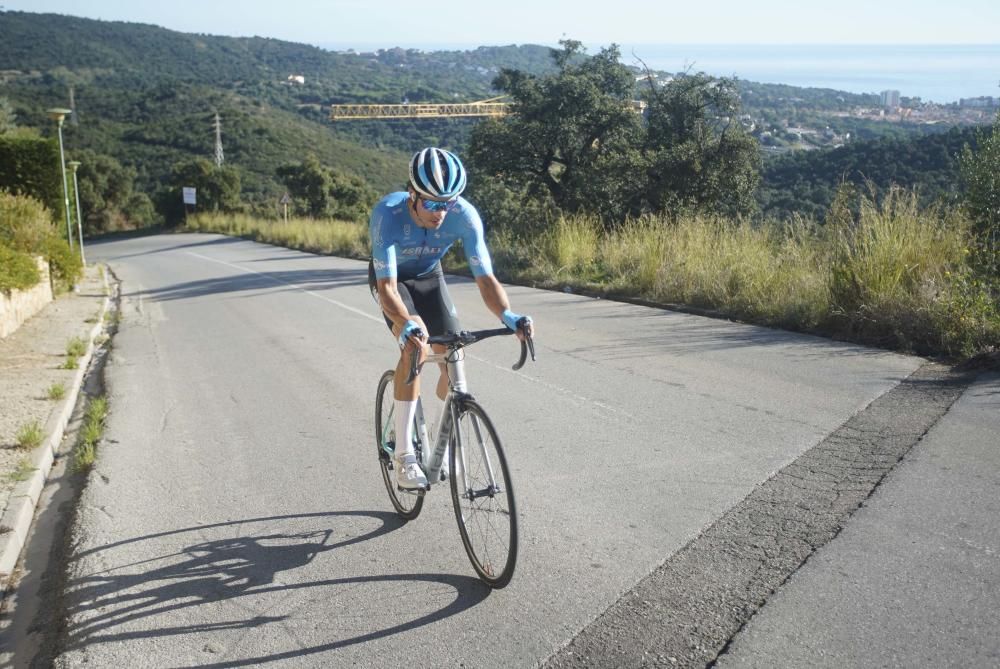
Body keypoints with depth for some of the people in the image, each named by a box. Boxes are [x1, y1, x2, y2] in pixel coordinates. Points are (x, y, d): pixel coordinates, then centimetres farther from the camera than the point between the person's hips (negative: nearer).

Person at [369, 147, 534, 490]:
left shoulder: (464, 215, -32)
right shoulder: (388, 214, -39)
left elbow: (485, 278, -33)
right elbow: (387, 288, -43)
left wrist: (508, 315, -52)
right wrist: (407, 325, -62)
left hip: (428, 277, 3)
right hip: (391, 278, -3)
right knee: (416, 346, -28)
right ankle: (404, 455, -20)